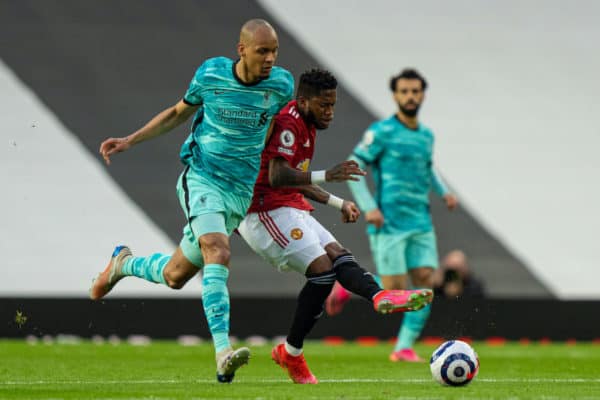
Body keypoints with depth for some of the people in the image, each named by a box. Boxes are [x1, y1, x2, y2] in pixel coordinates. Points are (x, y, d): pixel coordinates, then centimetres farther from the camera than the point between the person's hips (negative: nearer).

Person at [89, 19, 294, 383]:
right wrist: (130, 141, 5)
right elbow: (178, 113, 11)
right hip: (202, 179, -3)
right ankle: (223, 353, -35)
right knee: (218, 254, -29)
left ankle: (124, 263, 40)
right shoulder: (210, 74, -7)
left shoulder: (282, 84, -5)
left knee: (175, 276, 8)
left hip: (241, 191, 3)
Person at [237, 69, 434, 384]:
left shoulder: (307, 127, 19)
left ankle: (380, 297, -28)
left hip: (290, 210, 10)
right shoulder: (288, 123, -14)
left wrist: (338, 203, 23)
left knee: (339, 256, -9)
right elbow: (276, 177, -26)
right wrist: (326, 176, -33)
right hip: (267, 212, -10)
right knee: (322, 268, -18)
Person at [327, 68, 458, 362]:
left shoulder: (426, 136, 13)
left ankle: (404, 347, 3)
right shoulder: (381, 132, -7)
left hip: (421, 224, 6)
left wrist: (443, 192, 13)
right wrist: (368, 207, -16)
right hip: (390, 224, -6)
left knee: (425, 282, -5)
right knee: (395, 289, -9)